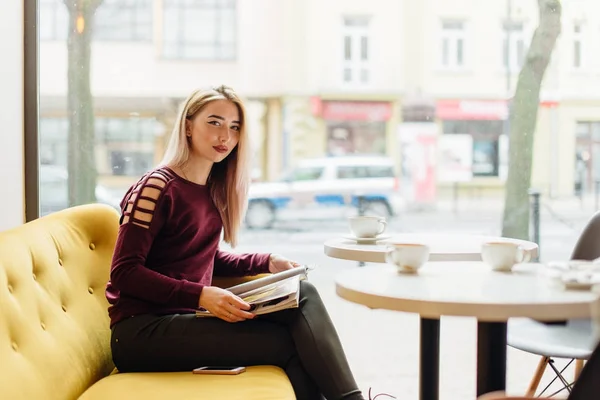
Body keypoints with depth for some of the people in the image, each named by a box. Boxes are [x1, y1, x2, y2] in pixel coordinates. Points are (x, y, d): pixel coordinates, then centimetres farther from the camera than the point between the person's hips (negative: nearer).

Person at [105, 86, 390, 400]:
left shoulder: (213, 190, 14)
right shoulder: (157, 187, -11)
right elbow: (125, 272, -15)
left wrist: (268, 263, 6)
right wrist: (201, 295, -26)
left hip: (189, 316, 7)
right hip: (143, 328, -7)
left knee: (303, 295, -16)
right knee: (288, 341, -21)